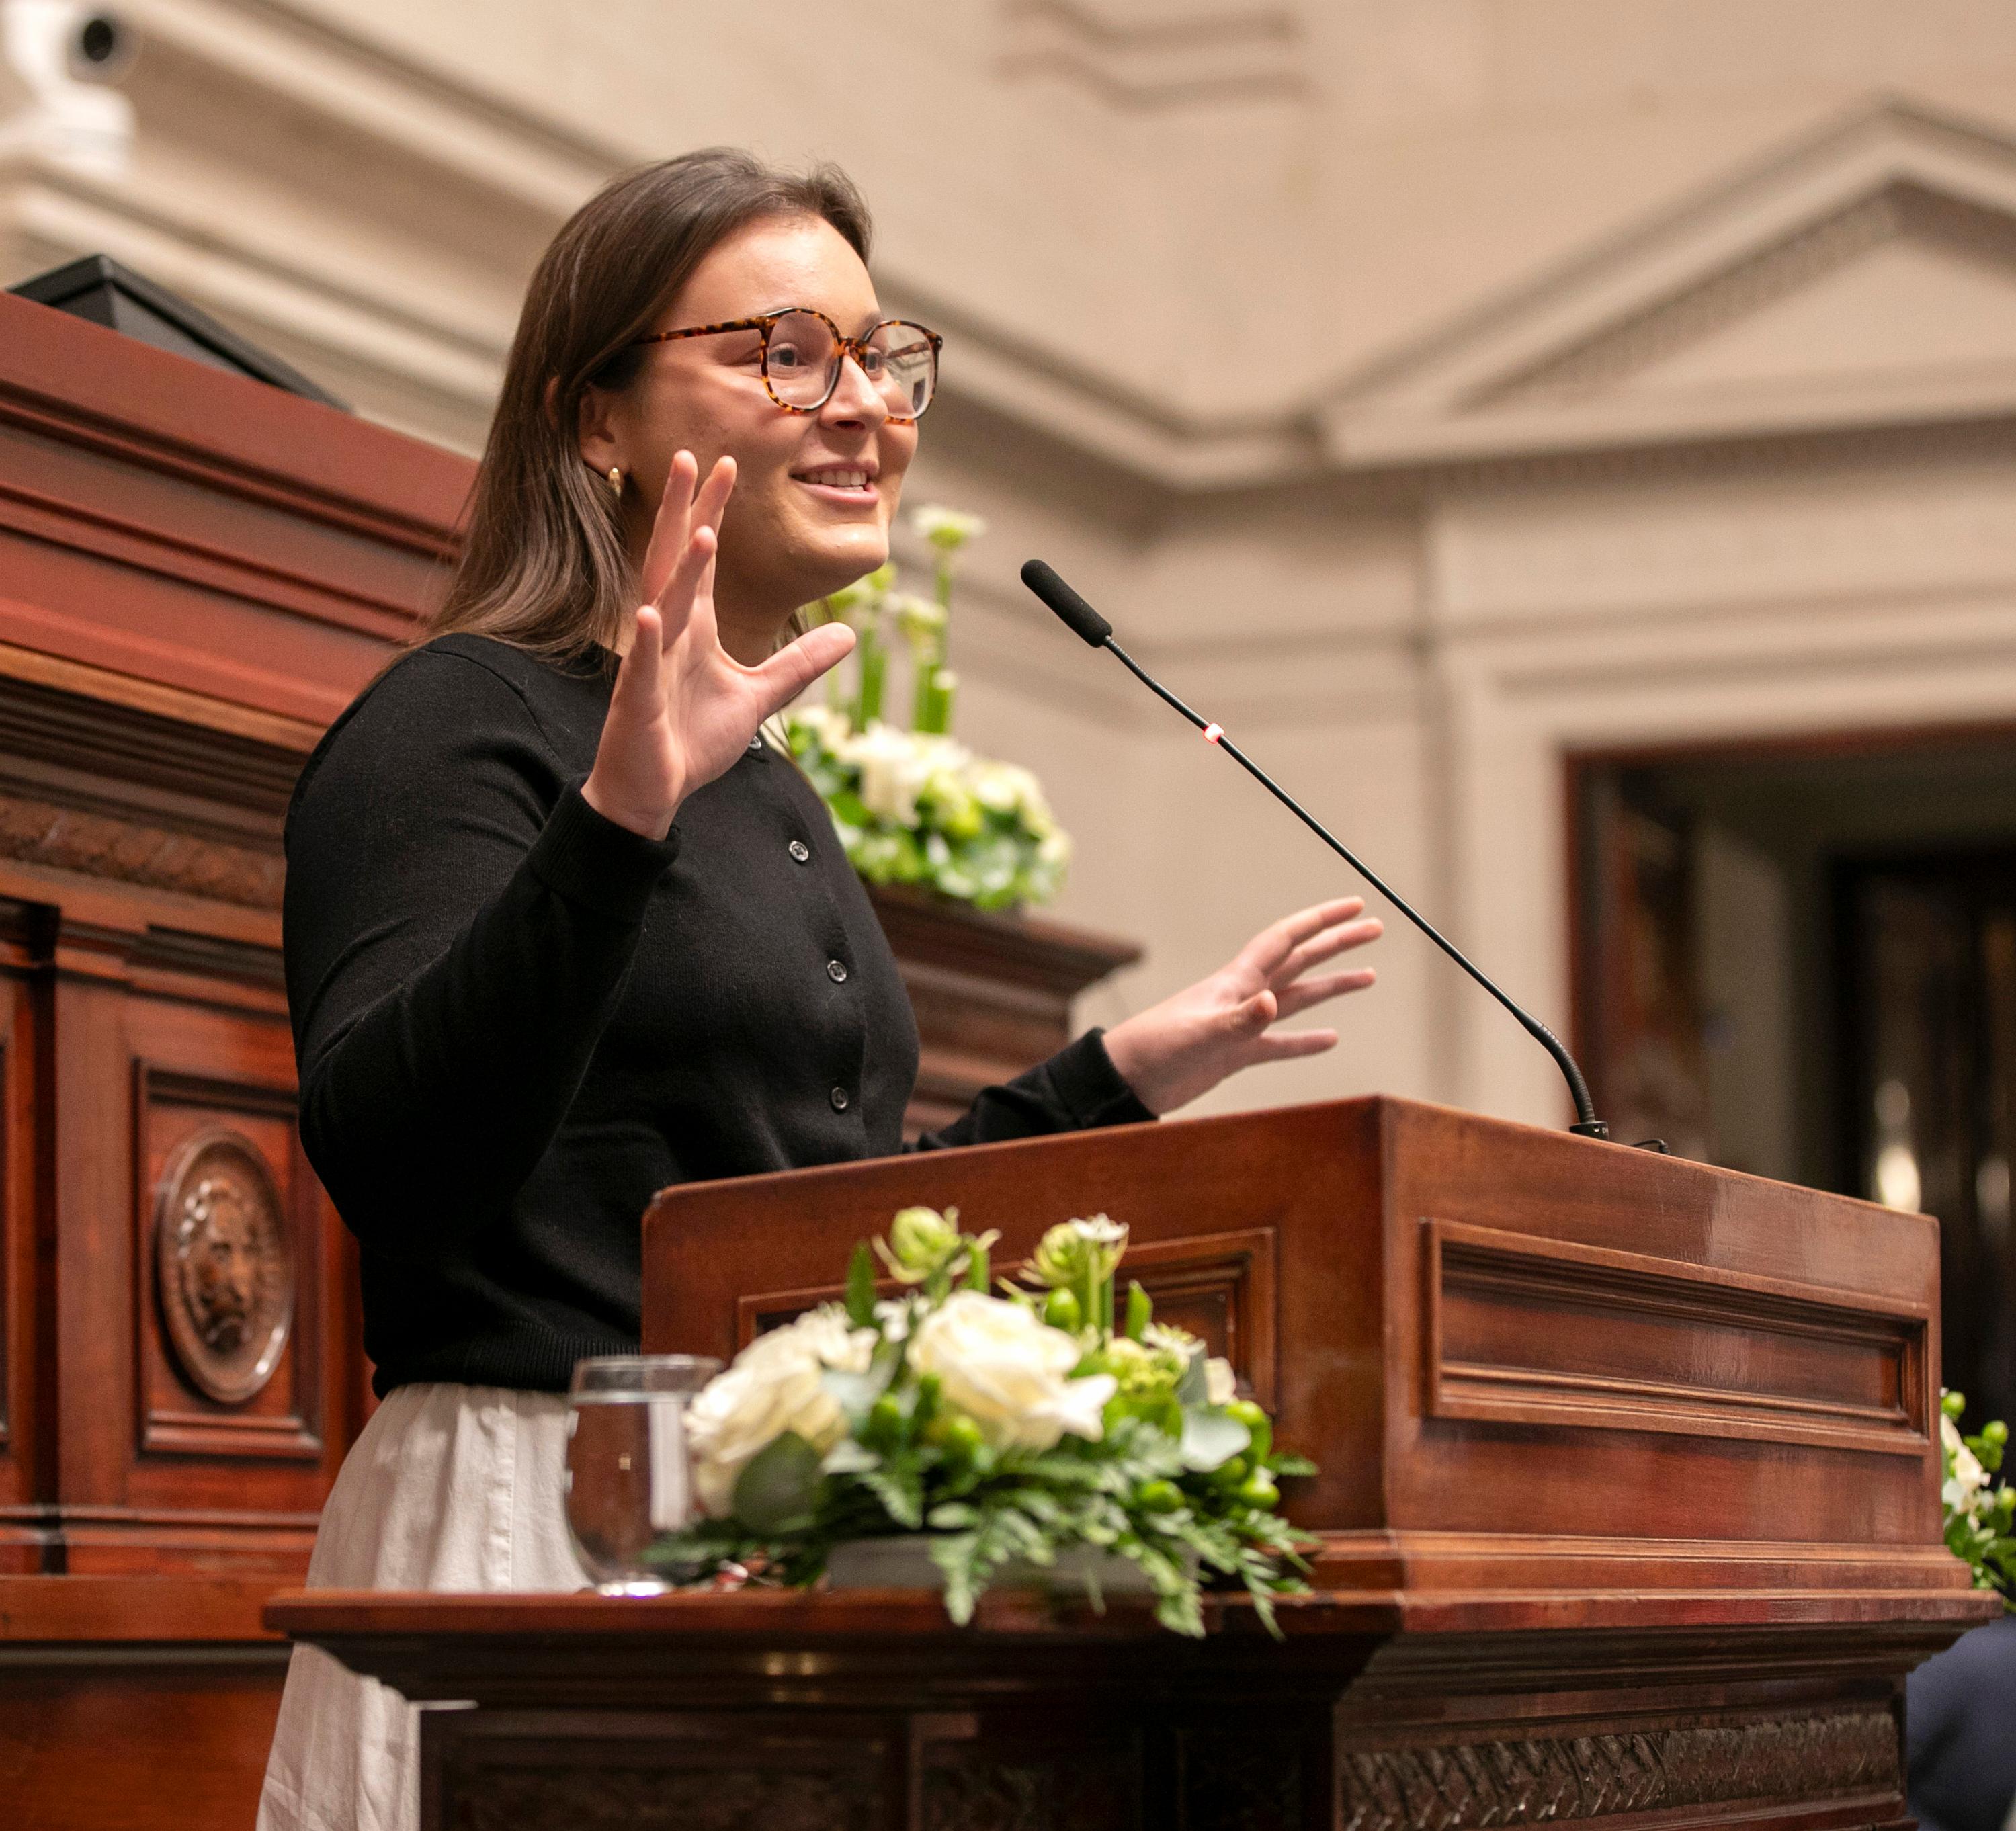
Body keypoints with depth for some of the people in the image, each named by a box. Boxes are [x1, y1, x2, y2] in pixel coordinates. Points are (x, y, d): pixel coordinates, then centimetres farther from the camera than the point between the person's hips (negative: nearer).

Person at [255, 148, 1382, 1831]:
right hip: (535, 1521, -8)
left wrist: (1125, 1078, 22)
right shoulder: (467, 726, -8)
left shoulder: (773, 793, 18)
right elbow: (388, 1167, -22)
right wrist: (617, 823, -31)